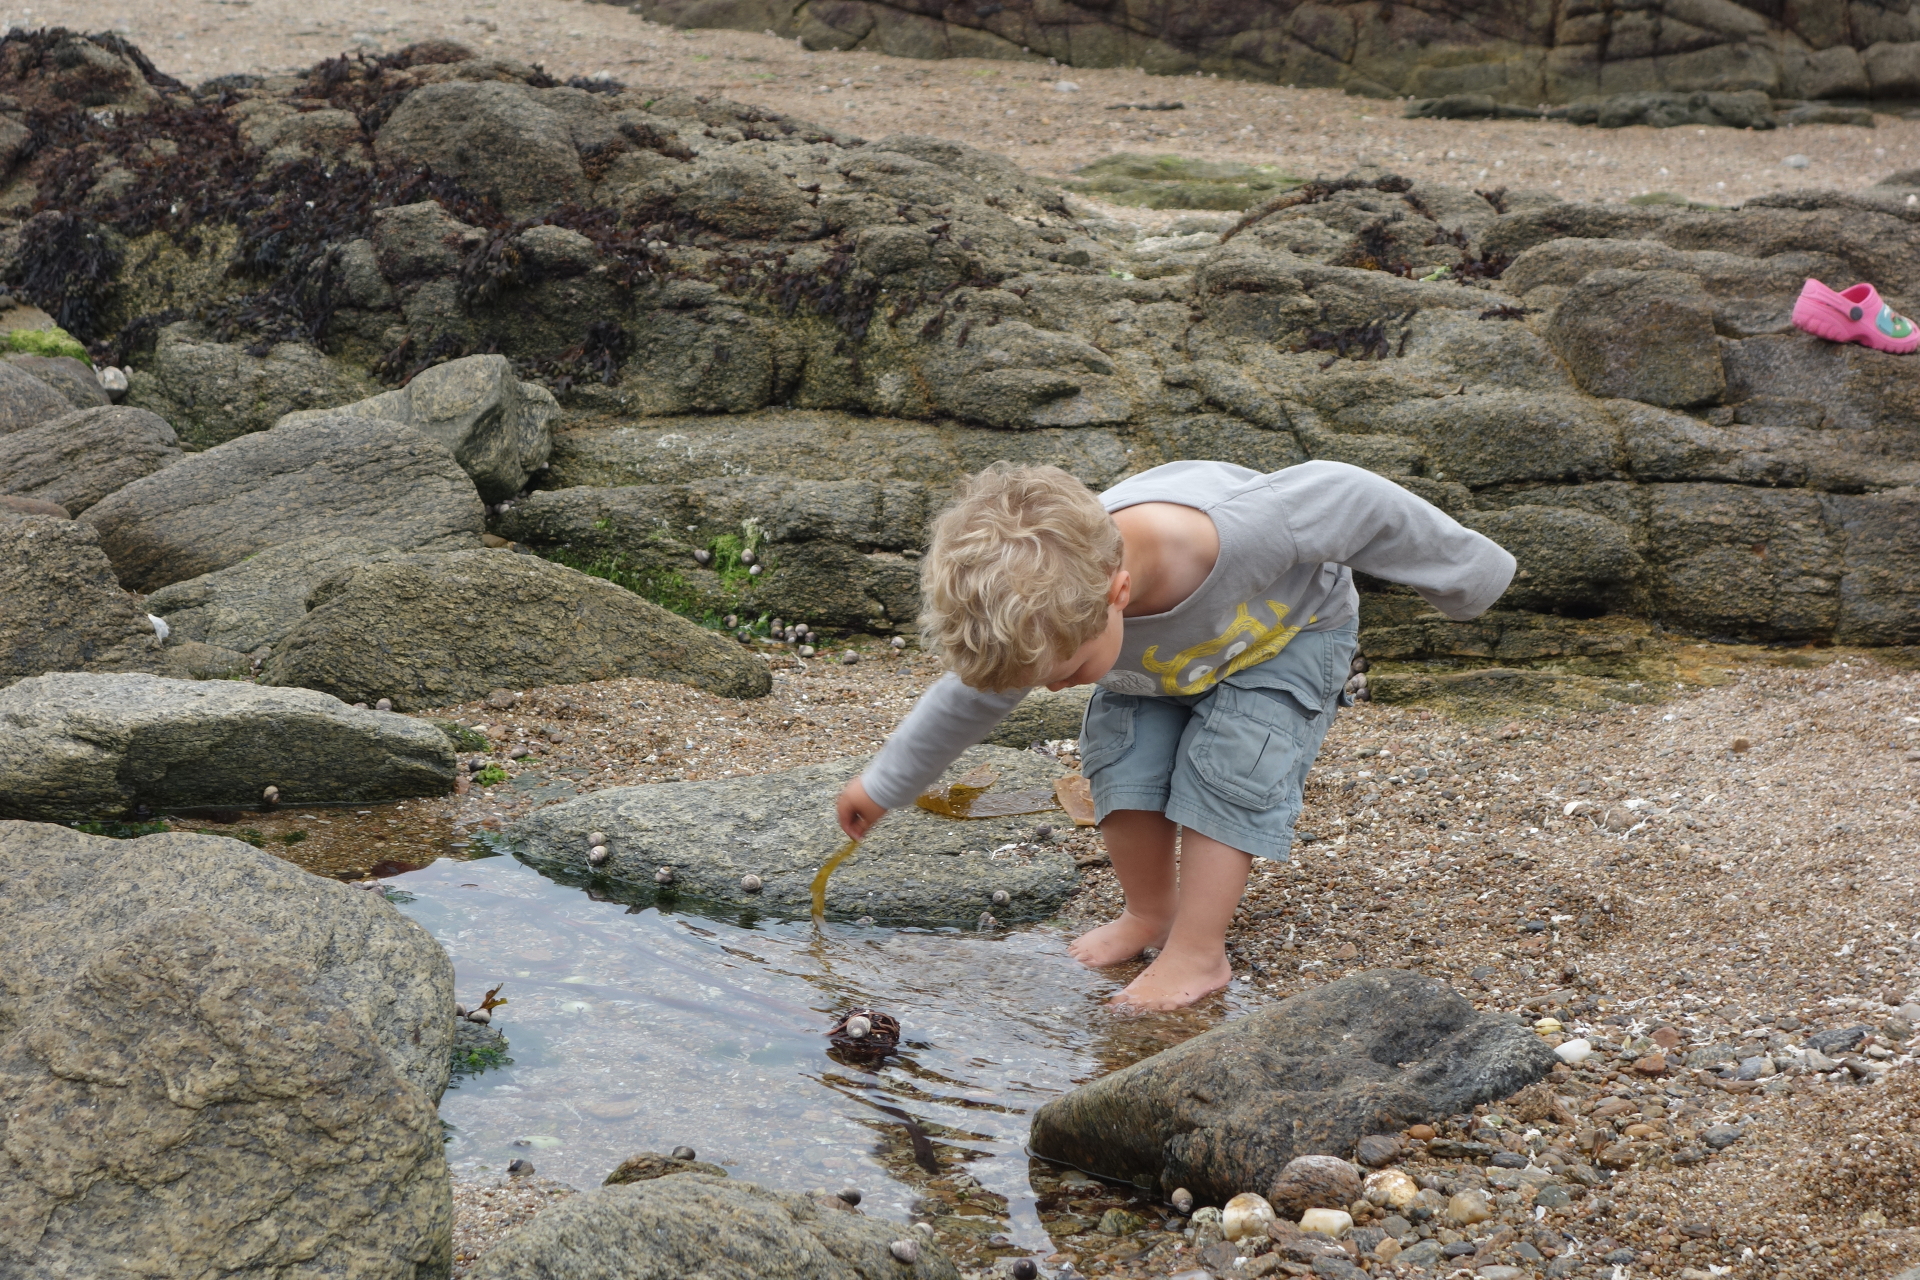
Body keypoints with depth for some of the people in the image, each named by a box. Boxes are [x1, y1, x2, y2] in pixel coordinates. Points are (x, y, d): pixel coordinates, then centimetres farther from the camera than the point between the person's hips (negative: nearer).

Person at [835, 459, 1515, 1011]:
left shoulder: (1240, 531, -49)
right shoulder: (1045, 613, -33)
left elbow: (1347, 499, -30)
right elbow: (972, 694, -12)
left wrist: (1464, 574, -13)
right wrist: (882, 785, -2)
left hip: (1292, 632, -4)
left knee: (1223, 766, -21)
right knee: (1123, 757, -14)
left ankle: (1199, 953, -10)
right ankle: (1151, 915, 10)